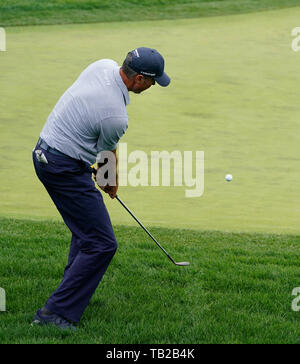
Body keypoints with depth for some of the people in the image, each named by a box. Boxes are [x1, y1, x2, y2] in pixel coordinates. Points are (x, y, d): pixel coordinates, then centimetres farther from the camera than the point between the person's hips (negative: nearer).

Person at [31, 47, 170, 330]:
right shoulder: (115, 116, -25)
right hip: (66, 168, -10)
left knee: (86, 229, 25)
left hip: (45, 152, 10)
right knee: (102, 244, -9)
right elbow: (107, 156, -4)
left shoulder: (104, 66, -1)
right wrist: (112, 183, 18)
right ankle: (57, 312, -11)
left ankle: (73, 290, 31)